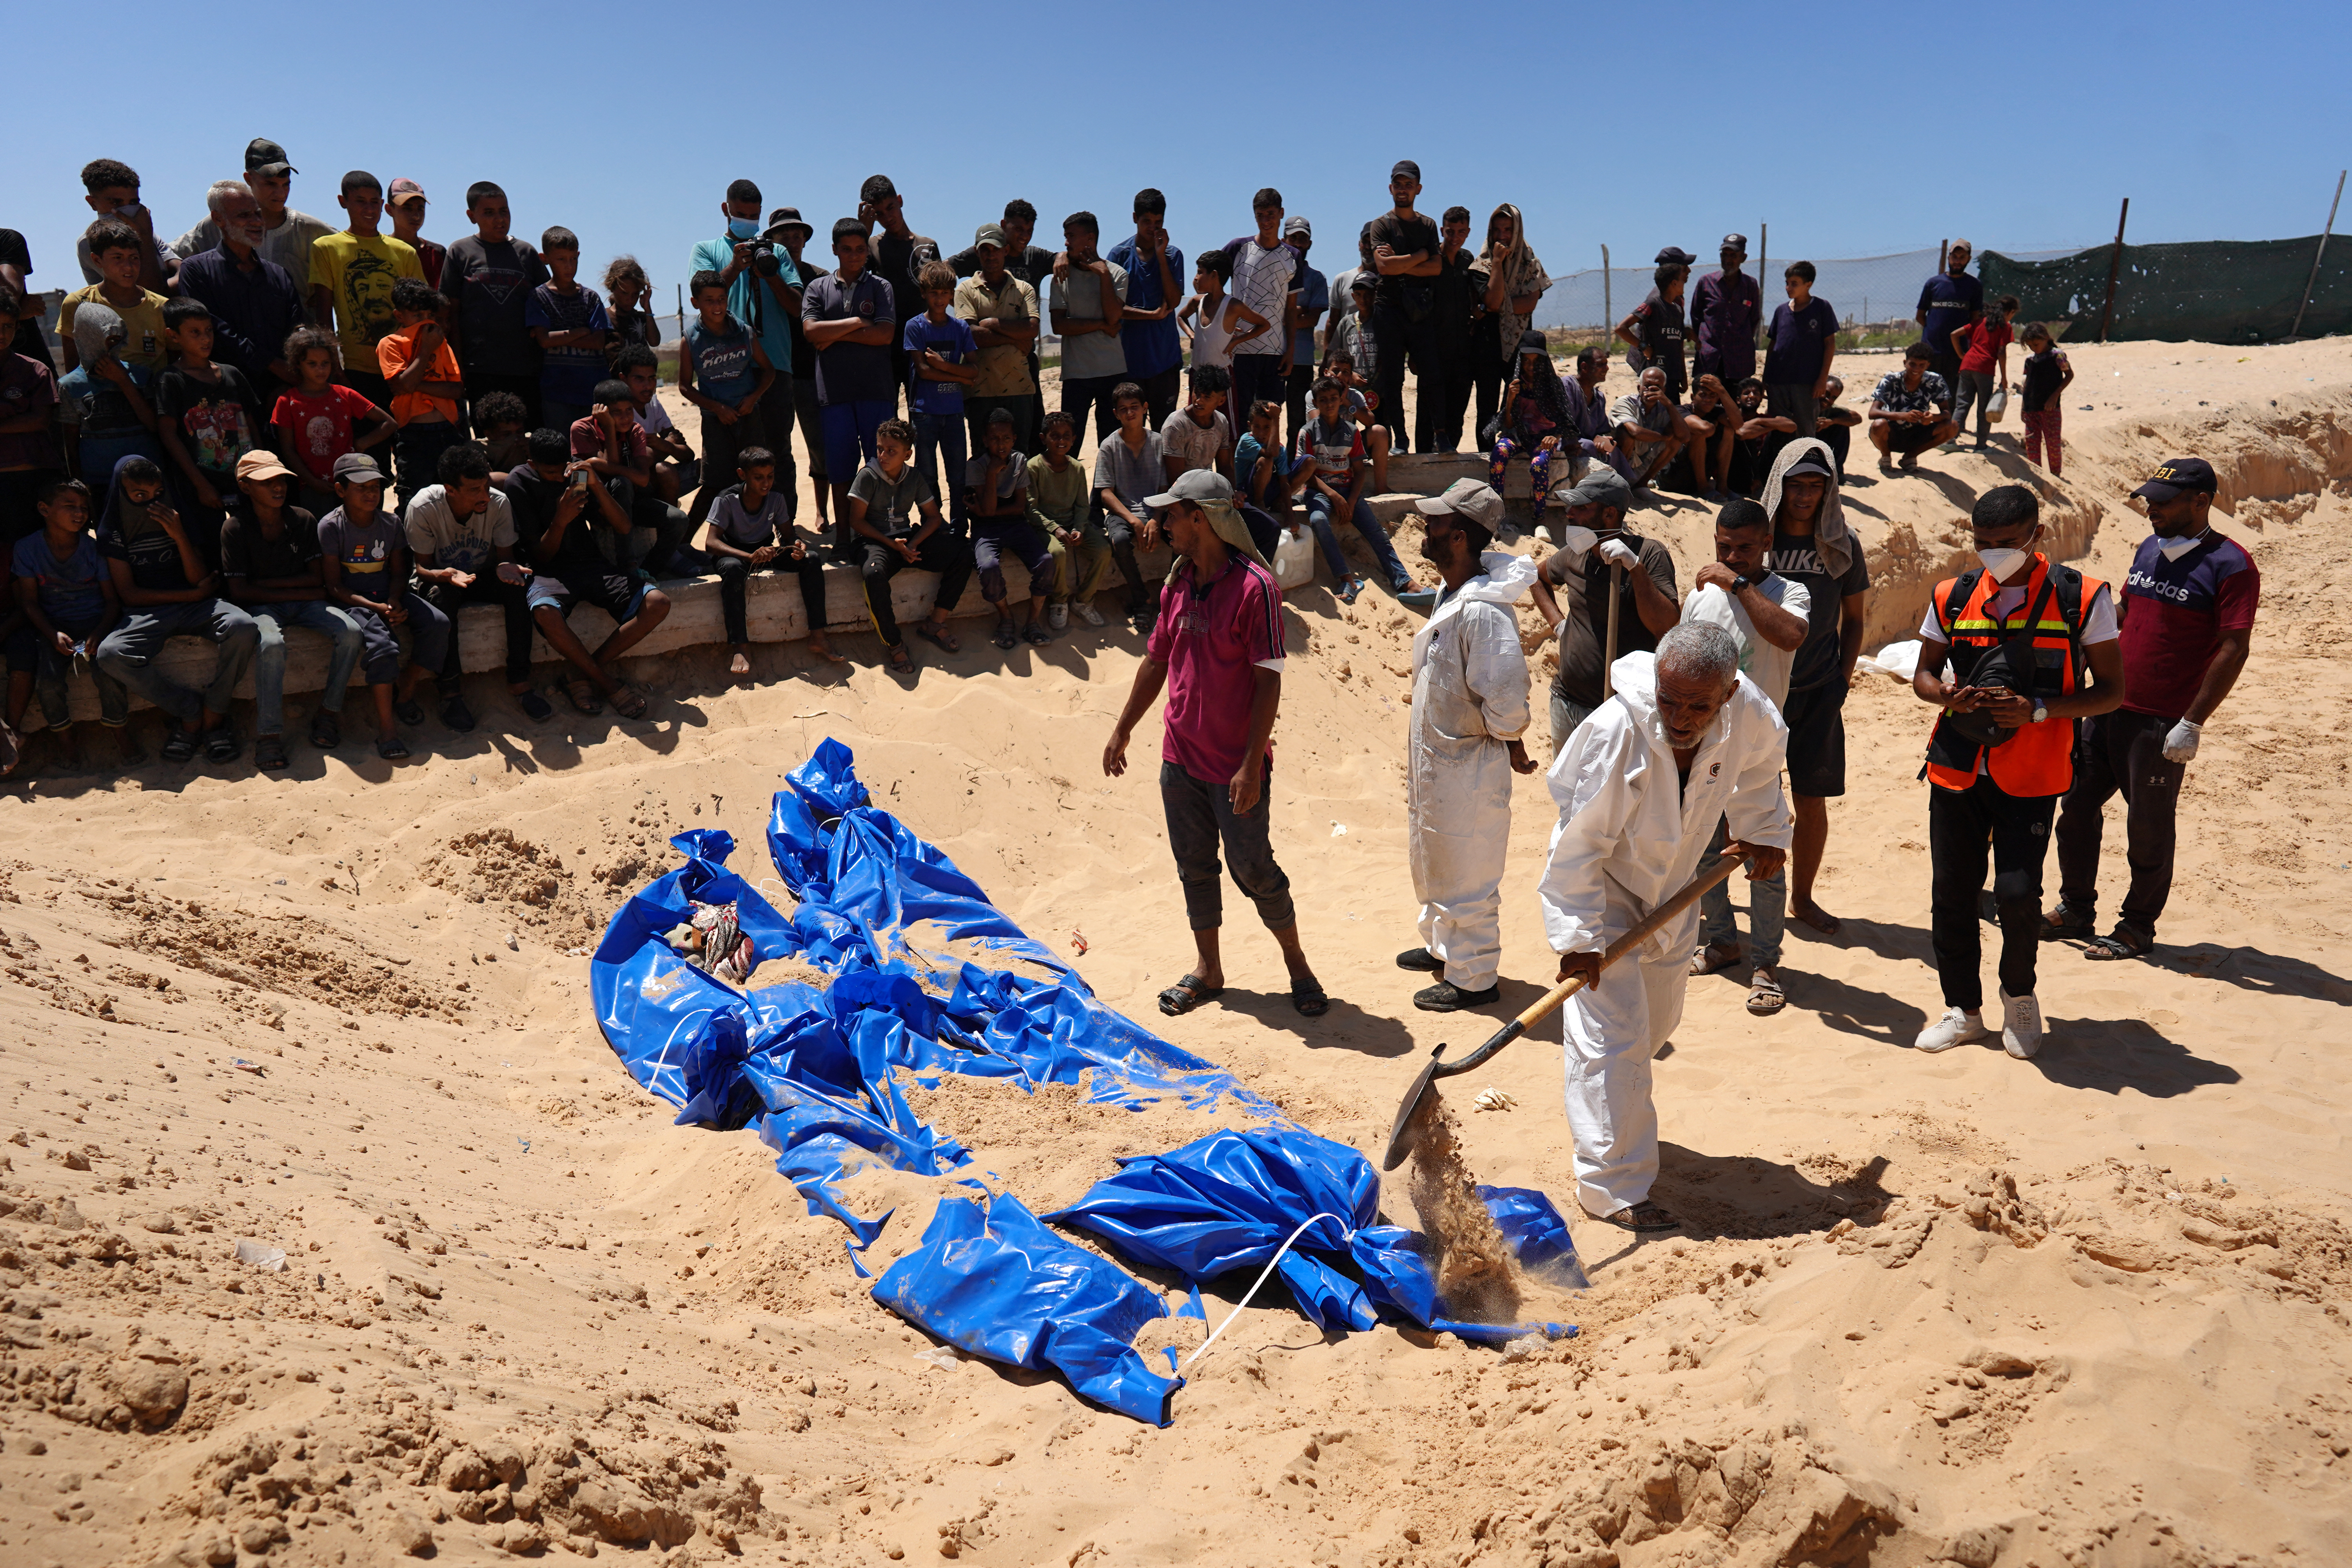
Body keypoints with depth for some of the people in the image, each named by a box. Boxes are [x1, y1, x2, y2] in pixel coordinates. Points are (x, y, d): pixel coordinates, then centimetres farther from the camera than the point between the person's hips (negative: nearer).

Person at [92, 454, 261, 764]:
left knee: (243, 628, -32)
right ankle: (192, 712, -17)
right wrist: (192, 594, -3)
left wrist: (180, 537, -11)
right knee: (110, 654, -33)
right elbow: (128, 594, 0)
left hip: (195, 607, 1)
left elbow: (199, 580, 3)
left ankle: (213, 715, -17)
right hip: (147, 613, -1)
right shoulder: (113, 532, 4)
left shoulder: (177, 519, 10)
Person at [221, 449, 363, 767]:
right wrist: (298, 593, -9)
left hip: (305, 603, 4)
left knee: (350, 632, -25)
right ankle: (269, 733, -28)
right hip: (261, 607, -3)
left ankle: (329, 711, -9)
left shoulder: (303, 520, 3)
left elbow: (316, 578, 3)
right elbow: (239, 591, -8)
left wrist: (270, 583, -8)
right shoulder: (236, 529, -6)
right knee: (271, 644, -37)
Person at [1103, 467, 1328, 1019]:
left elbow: (1269, 681, -18)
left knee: (1253, 869, 3)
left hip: (1235, 764, -6)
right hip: (1180, 757, 7)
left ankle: (1296, 962, 24)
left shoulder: (1254, 588, -18)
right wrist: (1123, 730, 17)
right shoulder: (1177, 584, 5)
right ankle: (1207, 970, 28)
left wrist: (1251, 766, -20)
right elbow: (1156, 661, 15)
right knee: (1195, 868, 14)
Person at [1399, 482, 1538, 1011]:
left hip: (1470, 768, -10)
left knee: (1466, 877, 6)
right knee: (1434, 862, 26)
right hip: (1435, 760, 10)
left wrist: (1510, 744, -13)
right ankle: (1443, 947, 46)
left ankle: (1472, 979, 22)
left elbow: (1505, 698, -30)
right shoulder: (1449, 596, 4)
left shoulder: (1483, 611, -28)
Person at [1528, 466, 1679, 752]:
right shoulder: (1574, 555, 3)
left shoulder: (1649, 554, -13)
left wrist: (1635, 567, -29)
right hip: (1567, 703, 6)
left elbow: (1668, 629, -24)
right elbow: (1539, 577, 27)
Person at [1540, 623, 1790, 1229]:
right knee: (1613, 1033, -10)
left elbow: (1759, 765, 8)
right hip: (1599, 889, -6)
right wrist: (1578, 937, -24)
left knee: (1658, 1019, 21)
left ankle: (1612, 1115, 48)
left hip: (1673, 887, 6)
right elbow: (1580, 844, -27)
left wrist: (1763, 833, 0)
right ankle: (1613, 1187, 2)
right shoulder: (1615, 733, -36)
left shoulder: (1749, 718, -20)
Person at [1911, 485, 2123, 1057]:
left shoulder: (2081, 598, -3)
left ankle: (2020, 993, 18)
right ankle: (1963, 1009, 23)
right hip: (1956, 768, 3)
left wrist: (2037, 709, -17)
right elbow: (1924, 675, 15)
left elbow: (2111, 691, -1)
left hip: (2030, 776, -3)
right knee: (1953, 892, 5)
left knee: (2017, 889, -11)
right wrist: (1952, 697, -8)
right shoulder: (1953, 597, 5)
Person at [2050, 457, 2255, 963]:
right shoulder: (2149, 550, 10)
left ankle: (2137, 929, 19)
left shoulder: (2230, 565, -12)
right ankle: (2076, 911, 27)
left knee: (2148, 829, 4)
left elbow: (2234, 651, -15)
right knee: (2076, 808, 12)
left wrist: (2193, 723, -19)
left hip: (2163, 724, -7)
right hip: (2108, 709, 7)